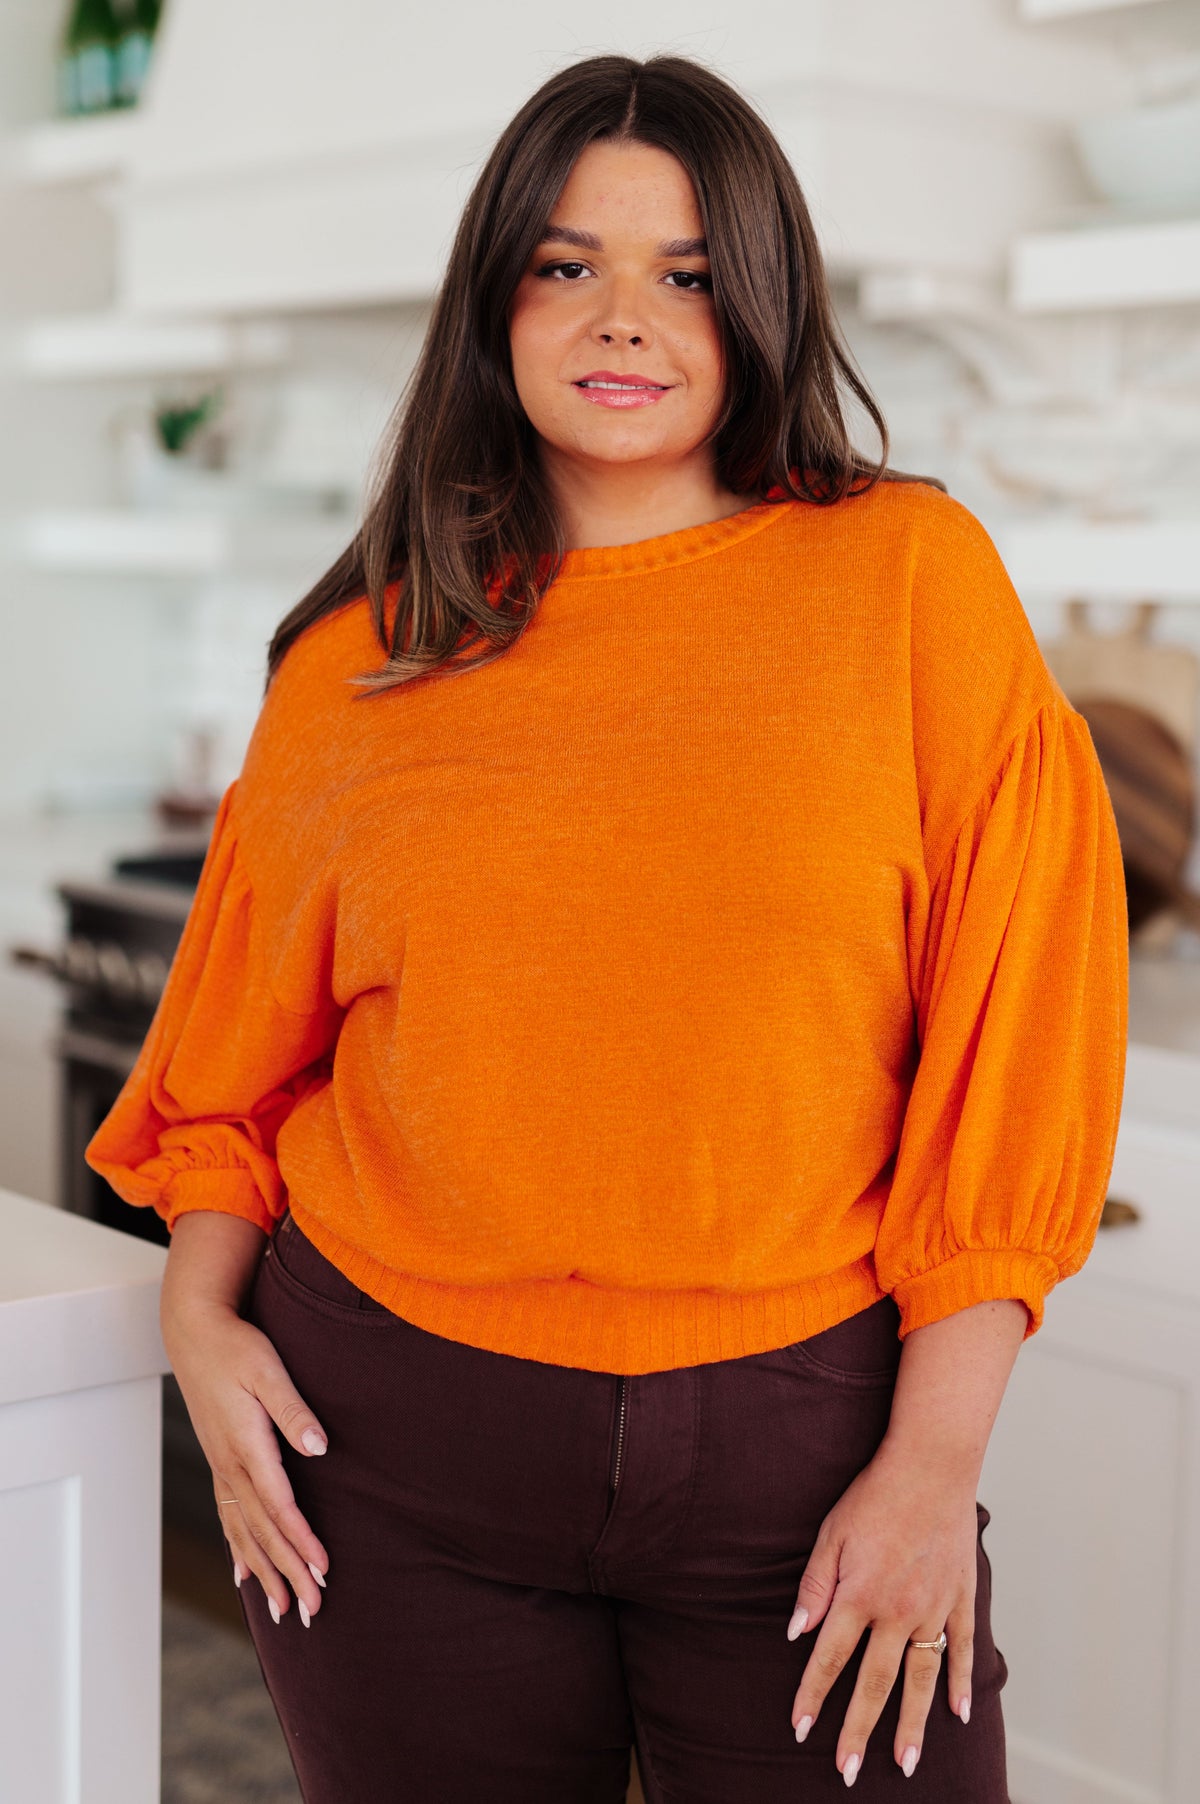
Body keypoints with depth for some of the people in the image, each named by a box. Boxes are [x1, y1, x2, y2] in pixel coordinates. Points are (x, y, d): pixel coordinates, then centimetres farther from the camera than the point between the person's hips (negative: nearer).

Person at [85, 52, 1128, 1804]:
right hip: (398, 1448, 2)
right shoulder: (367, 661, 5)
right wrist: (205, 1319, -1)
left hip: (803, 1445, -1)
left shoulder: (911, 575, -2)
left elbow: (1013, 1026, -5)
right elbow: (240, 1046, 13)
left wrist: (937, 1457, -8)